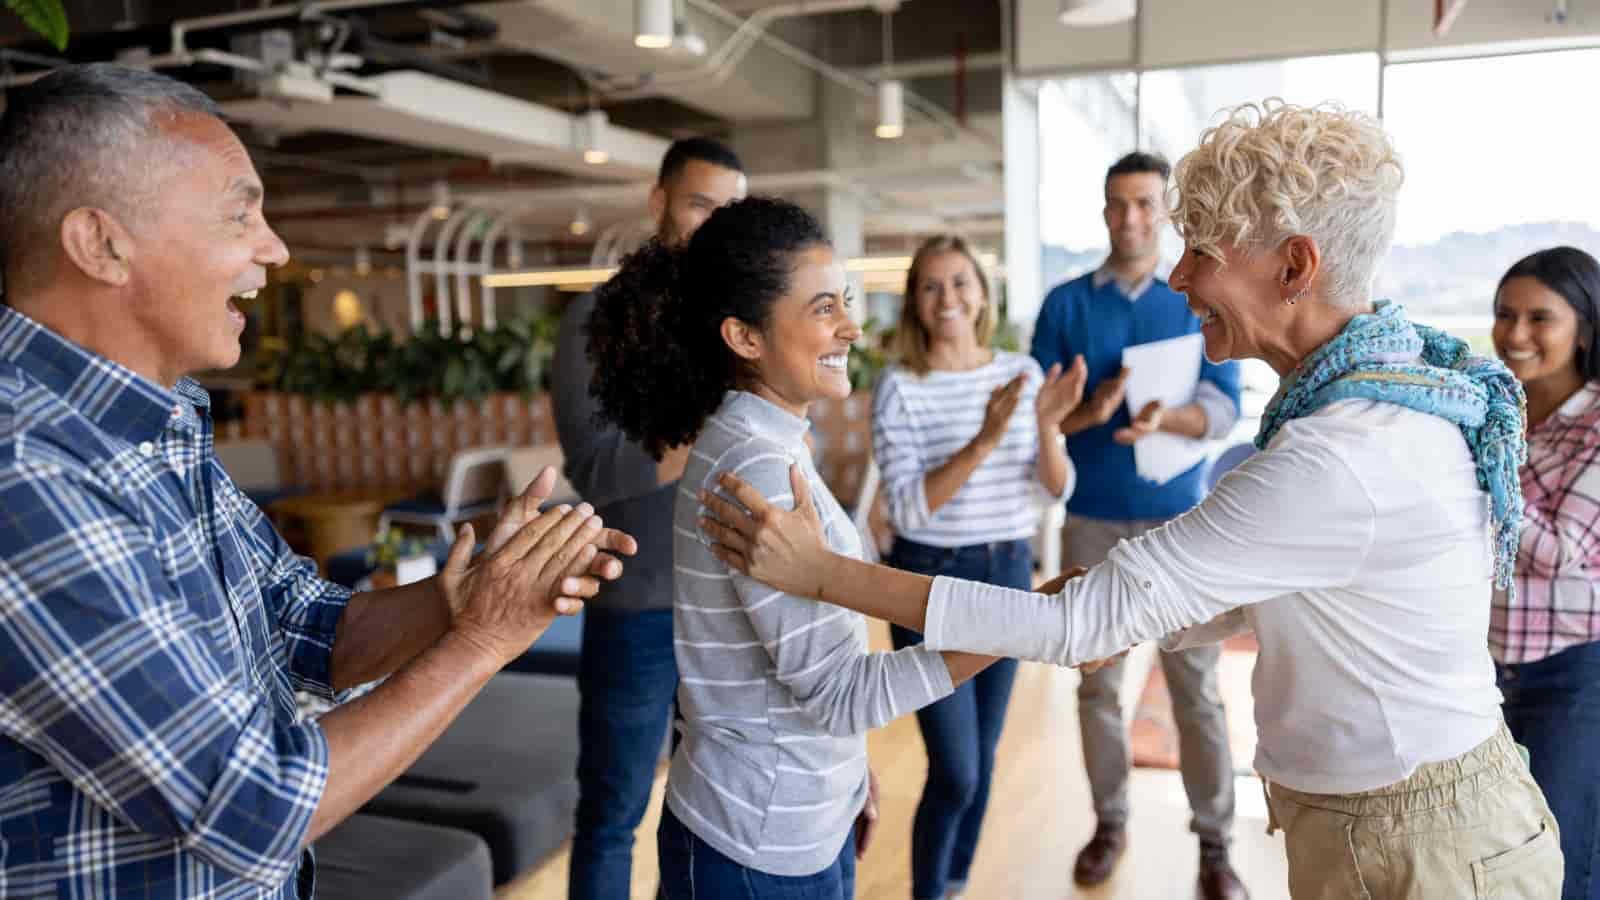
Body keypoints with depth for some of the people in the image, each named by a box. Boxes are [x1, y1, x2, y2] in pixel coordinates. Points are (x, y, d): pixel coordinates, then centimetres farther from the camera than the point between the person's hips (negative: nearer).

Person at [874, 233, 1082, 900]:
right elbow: (908, 508, -19)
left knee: (983, 756, 15)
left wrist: (1046, 426, -21)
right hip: (931, 580, -4)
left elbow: (1055, 490, -1)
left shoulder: (1022, 371, 1)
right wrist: (983, 441, -30)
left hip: (1008, 573, 4)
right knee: (955, 773, -3)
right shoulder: (899, 387, -11)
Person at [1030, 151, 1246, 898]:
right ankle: (1109, 823, 27)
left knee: (1196, 690, 5)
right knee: (1097, 684, 11)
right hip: (1092, 520, 1)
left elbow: (1224, 407, -9)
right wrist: (1090, 411, -23)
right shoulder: (1065, 304, 2)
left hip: (1179, 519, -1)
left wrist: (1163, 419, -30)